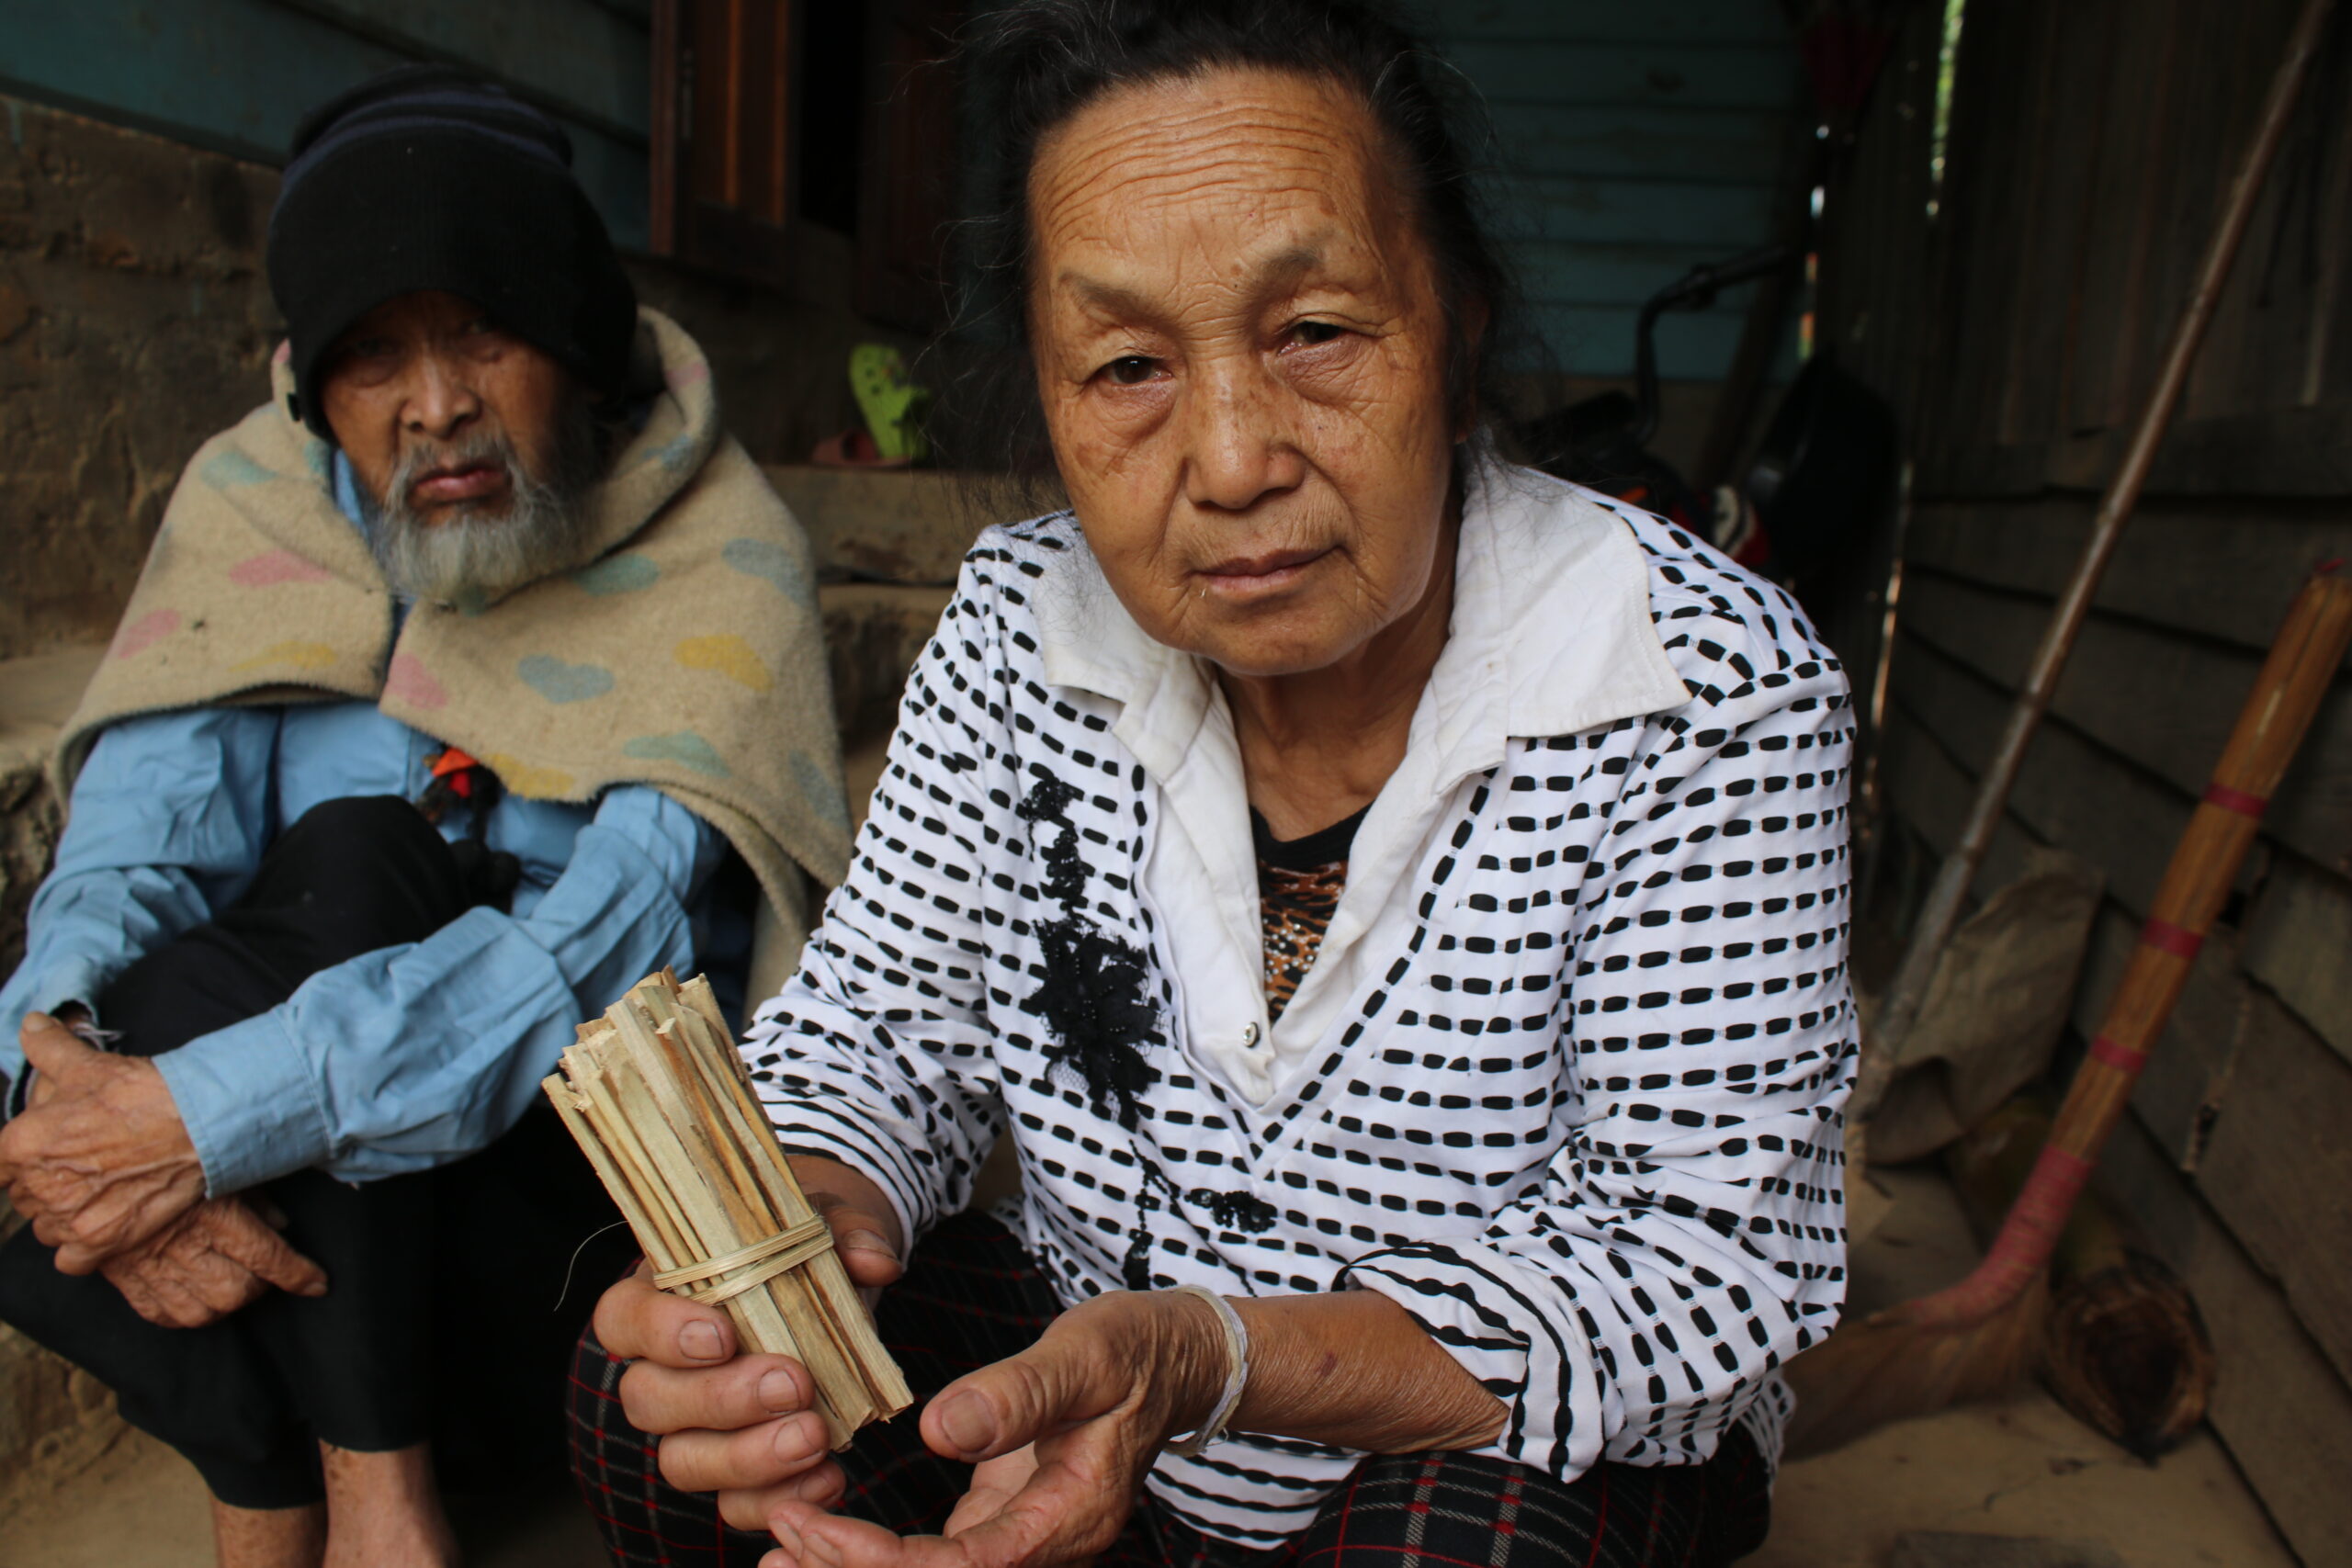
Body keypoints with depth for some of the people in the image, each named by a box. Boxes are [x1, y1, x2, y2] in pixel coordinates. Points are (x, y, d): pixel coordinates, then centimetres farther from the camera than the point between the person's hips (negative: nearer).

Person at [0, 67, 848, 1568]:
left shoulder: (718, 553, -13)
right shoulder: (252, 504, -1)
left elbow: (611, 942, -26)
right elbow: (129, 852, -10)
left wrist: (207, 1117, -34)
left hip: (586, 1125, -2)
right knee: (349, 856, -26)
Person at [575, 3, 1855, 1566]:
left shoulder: (1715, 694, -21)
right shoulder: (1021, 626, -10)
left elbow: (1705, 1255, -21)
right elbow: (880, 1025, -4)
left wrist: (1204, 1360, -35)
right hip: (1080, 1398, 3)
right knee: (669, 1366, -15)